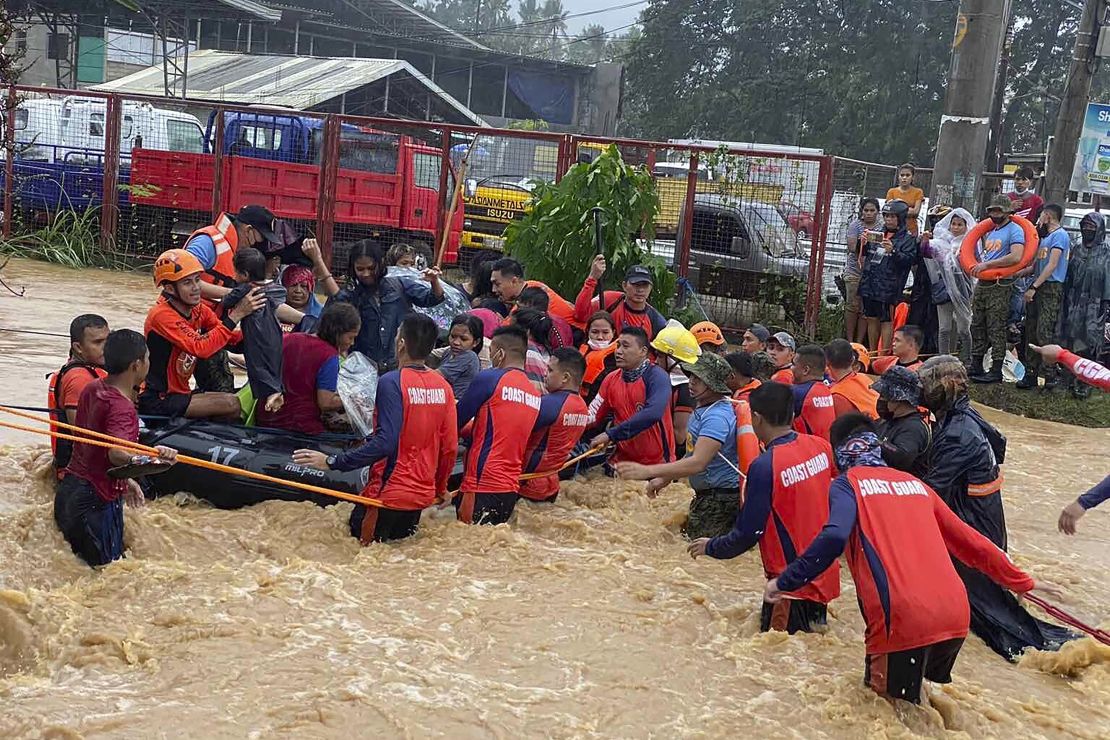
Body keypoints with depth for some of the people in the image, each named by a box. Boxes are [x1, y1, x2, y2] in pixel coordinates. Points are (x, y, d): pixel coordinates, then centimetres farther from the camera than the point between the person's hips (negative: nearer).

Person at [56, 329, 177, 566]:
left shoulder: (92, 389, 6)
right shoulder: (121, 407, -21)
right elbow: (116, 453, -39)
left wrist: (124, 480, 25)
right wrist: (147, 459, -59)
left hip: (69, 487, 9)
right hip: (96, 500, -9)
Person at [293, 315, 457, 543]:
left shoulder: (392, 382, -16)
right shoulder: (443, 386, 2)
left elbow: (385, 442, -24)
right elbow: (450, 447, 6)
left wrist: (332, 462, -21)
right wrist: (441, 488, 22)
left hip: (389, 494, -6)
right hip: (423, 495, 7)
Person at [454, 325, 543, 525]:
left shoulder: (489, 378, -6)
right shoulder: (535, 394, 13)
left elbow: (457, 421, 0)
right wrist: (468, 429, 25)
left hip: (482, 487, -7)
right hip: (511, 488, 7)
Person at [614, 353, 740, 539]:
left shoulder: (717, 417, -22)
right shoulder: (703, 409, 12)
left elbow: (698, 463, -32)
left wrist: (648, 471, -37)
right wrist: (664, 479, 14)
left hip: (720, 498, -10)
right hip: (707, 494, 10)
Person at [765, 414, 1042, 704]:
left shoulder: (847, 484, 5)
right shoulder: (914, 483, 22)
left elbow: (833, 538, -15)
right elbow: (969, 541, 27)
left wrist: (784, 582, -7)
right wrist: (1020, 581, 37)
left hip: (903, 620, -6)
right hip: (955, 616, 6)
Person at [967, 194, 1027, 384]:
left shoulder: (1015, 230, -8)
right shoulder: (990, 231, 19)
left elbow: (1016, 257, -23)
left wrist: (987, 264, -22)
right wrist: (976, 266, 11)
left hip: (999, 285, -9)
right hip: (982, 283, 9)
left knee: (996, 329, -7)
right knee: (977, 326, 12)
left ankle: (996, 371, -4)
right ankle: (975, 367, 19)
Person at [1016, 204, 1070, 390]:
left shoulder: (1060, 235, -7)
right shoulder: (1045, 237, 23)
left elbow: (1052, 265, -16)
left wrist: (1034, 287, -19)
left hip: (1051, 289, -9)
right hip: (1037, 289, 9)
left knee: (1044, 333, -14)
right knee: (1031, 333, 6)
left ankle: (1049, 375, -12)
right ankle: (1031, 373, 9)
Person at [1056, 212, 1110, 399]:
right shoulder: (1077, 249, 14)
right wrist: (1064, 298, 13)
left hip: (1094, 305, -5)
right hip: (1073, 303, 5)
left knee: (1088, 343, -6)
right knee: (1070, 340, 6)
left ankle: (1084, 383, -3)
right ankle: (1070, 379, 15)